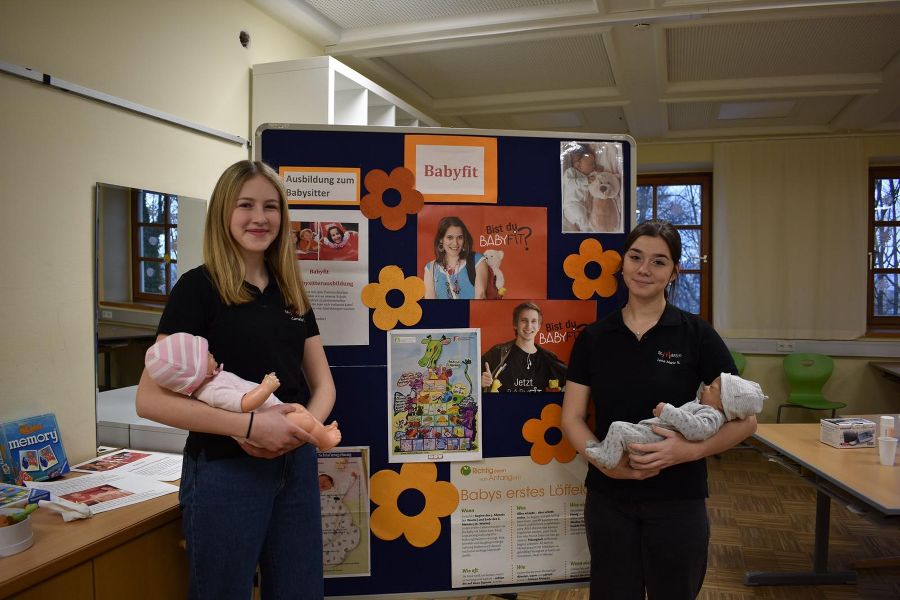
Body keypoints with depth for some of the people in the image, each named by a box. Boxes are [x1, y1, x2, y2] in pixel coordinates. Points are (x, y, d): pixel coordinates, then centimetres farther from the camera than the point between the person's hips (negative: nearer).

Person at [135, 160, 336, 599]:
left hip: (296, 466, 6)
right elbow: (150, 399, -16)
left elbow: (323, 385, 10)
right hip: (225, 472, -5)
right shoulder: (199, 287, -10)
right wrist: (249, 425, -25)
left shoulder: (290, 291, 7)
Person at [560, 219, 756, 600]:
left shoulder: (696, 333, -7)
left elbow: (744, 419, -7)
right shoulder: (593, 337, 0)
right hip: (607, 498, 2)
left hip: (678, 500, -1)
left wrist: (690, 450, -23)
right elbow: (571, 417, -1)